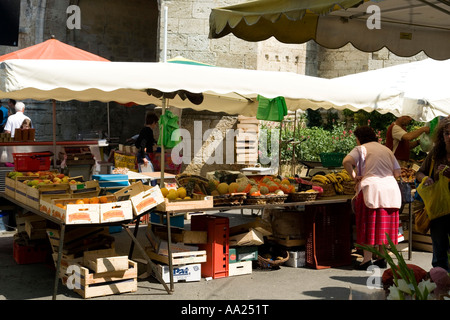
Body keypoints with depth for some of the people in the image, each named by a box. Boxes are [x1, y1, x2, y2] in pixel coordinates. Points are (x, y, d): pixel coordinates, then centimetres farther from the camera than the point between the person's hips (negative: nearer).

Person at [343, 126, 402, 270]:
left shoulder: (361, 149, 3)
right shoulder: (386, 150, 21)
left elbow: (346, 161, -15)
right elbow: (398, 172, 15)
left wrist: (354, 176, -3)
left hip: (371, 188, -5)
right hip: (391, 189, 5)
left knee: (369, 226, -3)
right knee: (384, 226, 9)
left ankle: (367, 259, -6)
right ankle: (382, 258, 11)